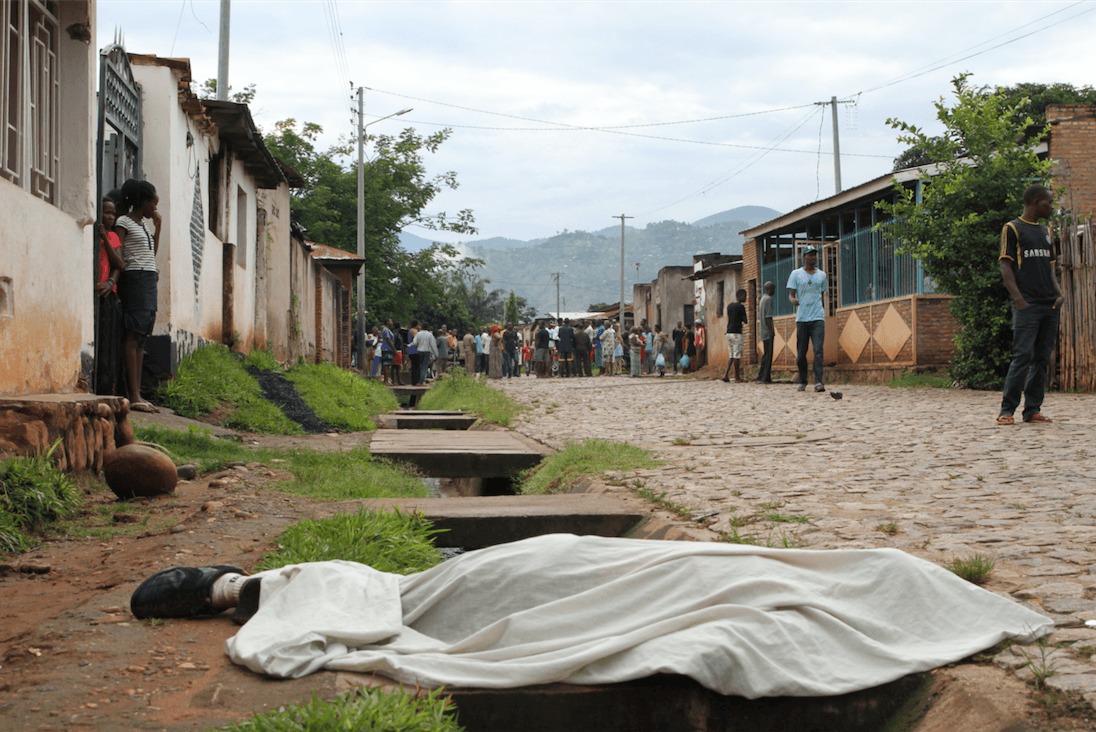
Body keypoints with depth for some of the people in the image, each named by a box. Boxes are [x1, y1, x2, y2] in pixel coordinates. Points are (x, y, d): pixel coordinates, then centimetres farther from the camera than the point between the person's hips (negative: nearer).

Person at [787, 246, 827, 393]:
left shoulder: (822, 275, 14)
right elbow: (791, 294, 3)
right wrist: (793, 300, -20)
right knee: (801, 352, 3)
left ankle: (818, 382, -17)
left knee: (818, 350, -13)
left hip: (818, 318, 1)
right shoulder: (796, 274, 7)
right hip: (802, 318, -1)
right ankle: (802, 382, 18)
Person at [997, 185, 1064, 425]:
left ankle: (1032, 409, 7)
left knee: (1042, 358, 4)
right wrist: (1019, 299, -15)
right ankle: (1007, 410, -6)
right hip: (1027, 304, -7)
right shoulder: (1012, 229, 0)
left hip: (1049, 305, 7)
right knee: (1023, 356, -12)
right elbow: (1005, 266, -6)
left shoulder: (1045, 231, 21)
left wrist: (1059, 293, 6)